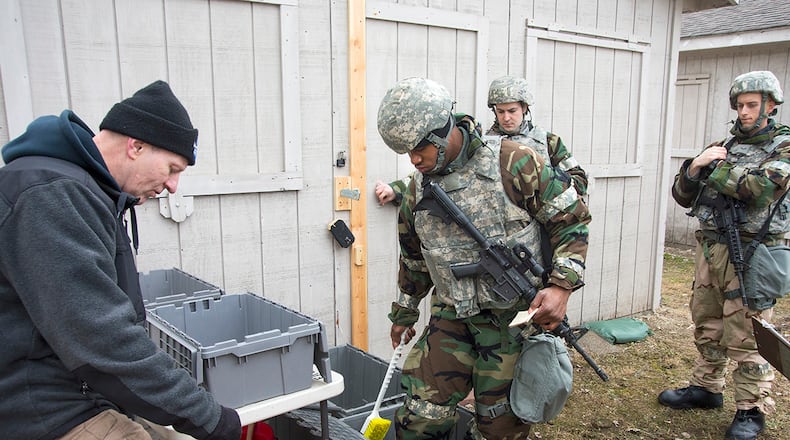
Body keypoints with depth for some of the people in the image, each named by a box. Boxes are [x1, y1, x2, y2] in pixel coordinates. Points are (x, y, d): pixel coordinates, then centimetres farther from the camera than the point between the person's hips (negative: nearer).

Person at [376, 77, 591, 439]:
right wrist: (403, 314, 27)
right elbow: (414, 259, 18)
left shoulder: (513, 164, -13)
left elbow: (571, 219, -7)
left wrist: (562, 285, -19)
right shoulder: (417, 191, 4)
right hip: (452, 317, 4)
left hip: (514, 317, -3)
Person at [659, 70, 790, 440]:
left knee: (746, 336, -1)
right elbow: (683, 197, 11)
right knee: (707, 325, 15)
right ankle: (706, 387, 30)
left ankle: (752, 409, 13)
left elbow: (759, 190, -23)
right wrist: (696, 165, -6)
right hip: (710, 248, 6)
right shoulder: (723, 145, 12)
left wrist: (715, 170, -10)